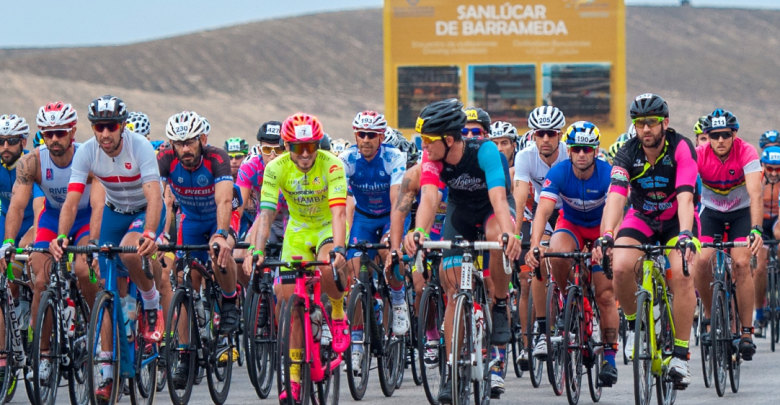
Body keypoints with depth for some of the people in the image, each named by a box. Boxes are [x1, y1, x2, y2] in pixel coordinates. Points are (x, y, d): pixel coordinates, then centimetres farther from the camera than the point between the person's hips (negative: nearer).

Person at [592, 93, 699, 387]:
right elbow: (616, 196, -32)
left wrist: (685, 236, -51)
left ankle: (680, 356, -18)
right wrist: (606, 236, -49)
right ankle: (634, 324, 3)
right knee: (621, 267, -25)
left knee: (682, 275, -25)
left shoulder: (681, 148, -25)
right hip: (641, 218, 2)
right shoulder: (628, 153, -20)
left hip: (677, 219, -2)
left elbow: (685, 197, -35)